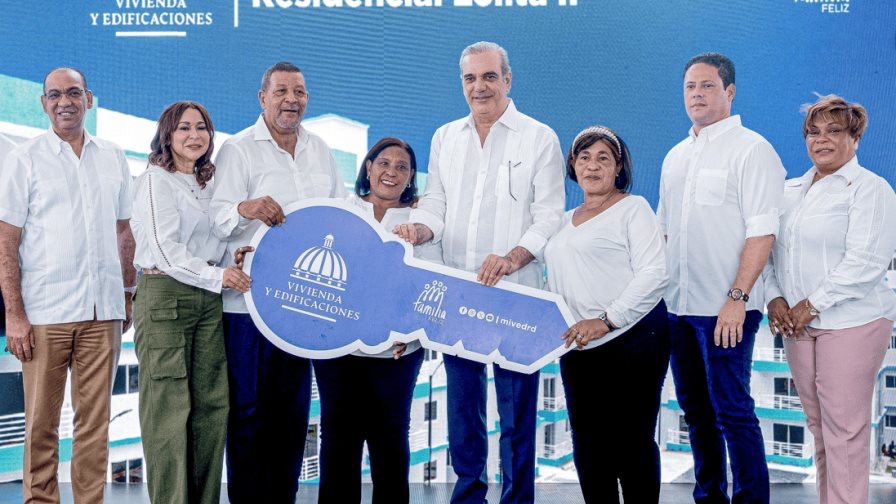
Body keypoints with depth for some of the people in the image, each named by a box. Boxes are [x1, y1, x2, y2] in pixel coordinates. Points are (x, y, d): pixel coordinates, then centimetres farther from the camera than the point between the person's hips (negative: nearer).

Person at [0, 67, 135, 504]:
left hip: (103, 311, 3)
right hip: (45, 313, -3)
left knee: (95, 421, 6)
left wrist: (129, 296, 12)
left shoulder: (112, 158, 12)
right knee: (41, 423, 3)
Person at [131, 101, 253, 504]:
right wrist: (216, 276, -18)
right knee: (169, 409, -6)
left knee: (212, 406, 4)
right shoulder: (156, 180, -3)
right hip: (164, 294, -6)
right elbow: (165, 249, -12)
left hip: (208, 300, 7)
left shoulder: (208, 183, 18)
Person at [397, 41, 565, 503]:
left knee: (516, 403, -1)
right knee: (461, 397, 11)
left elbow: (549, 217, -5)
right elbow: (436, 205, 14)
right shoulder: (445, 138, 13)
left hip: (515, 292, -4)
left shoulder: (539, 138, 0)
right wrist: (419, 228, -10)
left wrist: (512, 258, -22)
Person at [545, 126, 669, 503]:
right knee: (587, 446, 9)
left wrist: (607, 320, -22)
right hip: (578, 349, 6)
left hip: (633, 341, -6)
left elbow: (654, 273, -13)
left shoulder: (632, 207, -2)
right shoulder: (566, 221, 18)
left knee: (632, 442, -1)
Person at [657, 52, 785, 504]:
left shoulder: (751, 149, -6)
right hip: (677, 307, 7)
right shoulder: (676, 156, 16)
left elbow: (762, 232, -13)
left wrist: (737, 298, -20)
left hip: (725, 311, -7)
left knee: (732, 411, -4)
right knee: (695, 410, 14)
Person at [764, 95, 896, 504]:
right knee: (818, 423, 11)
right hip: (797, 323, 6)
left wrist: (812, 305, -16)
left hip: (851, 323, -6)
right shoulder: (791, 190, 15)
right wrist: (775, 297, 0)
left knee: (844, 426, -5)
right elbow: (770, 248, 16)